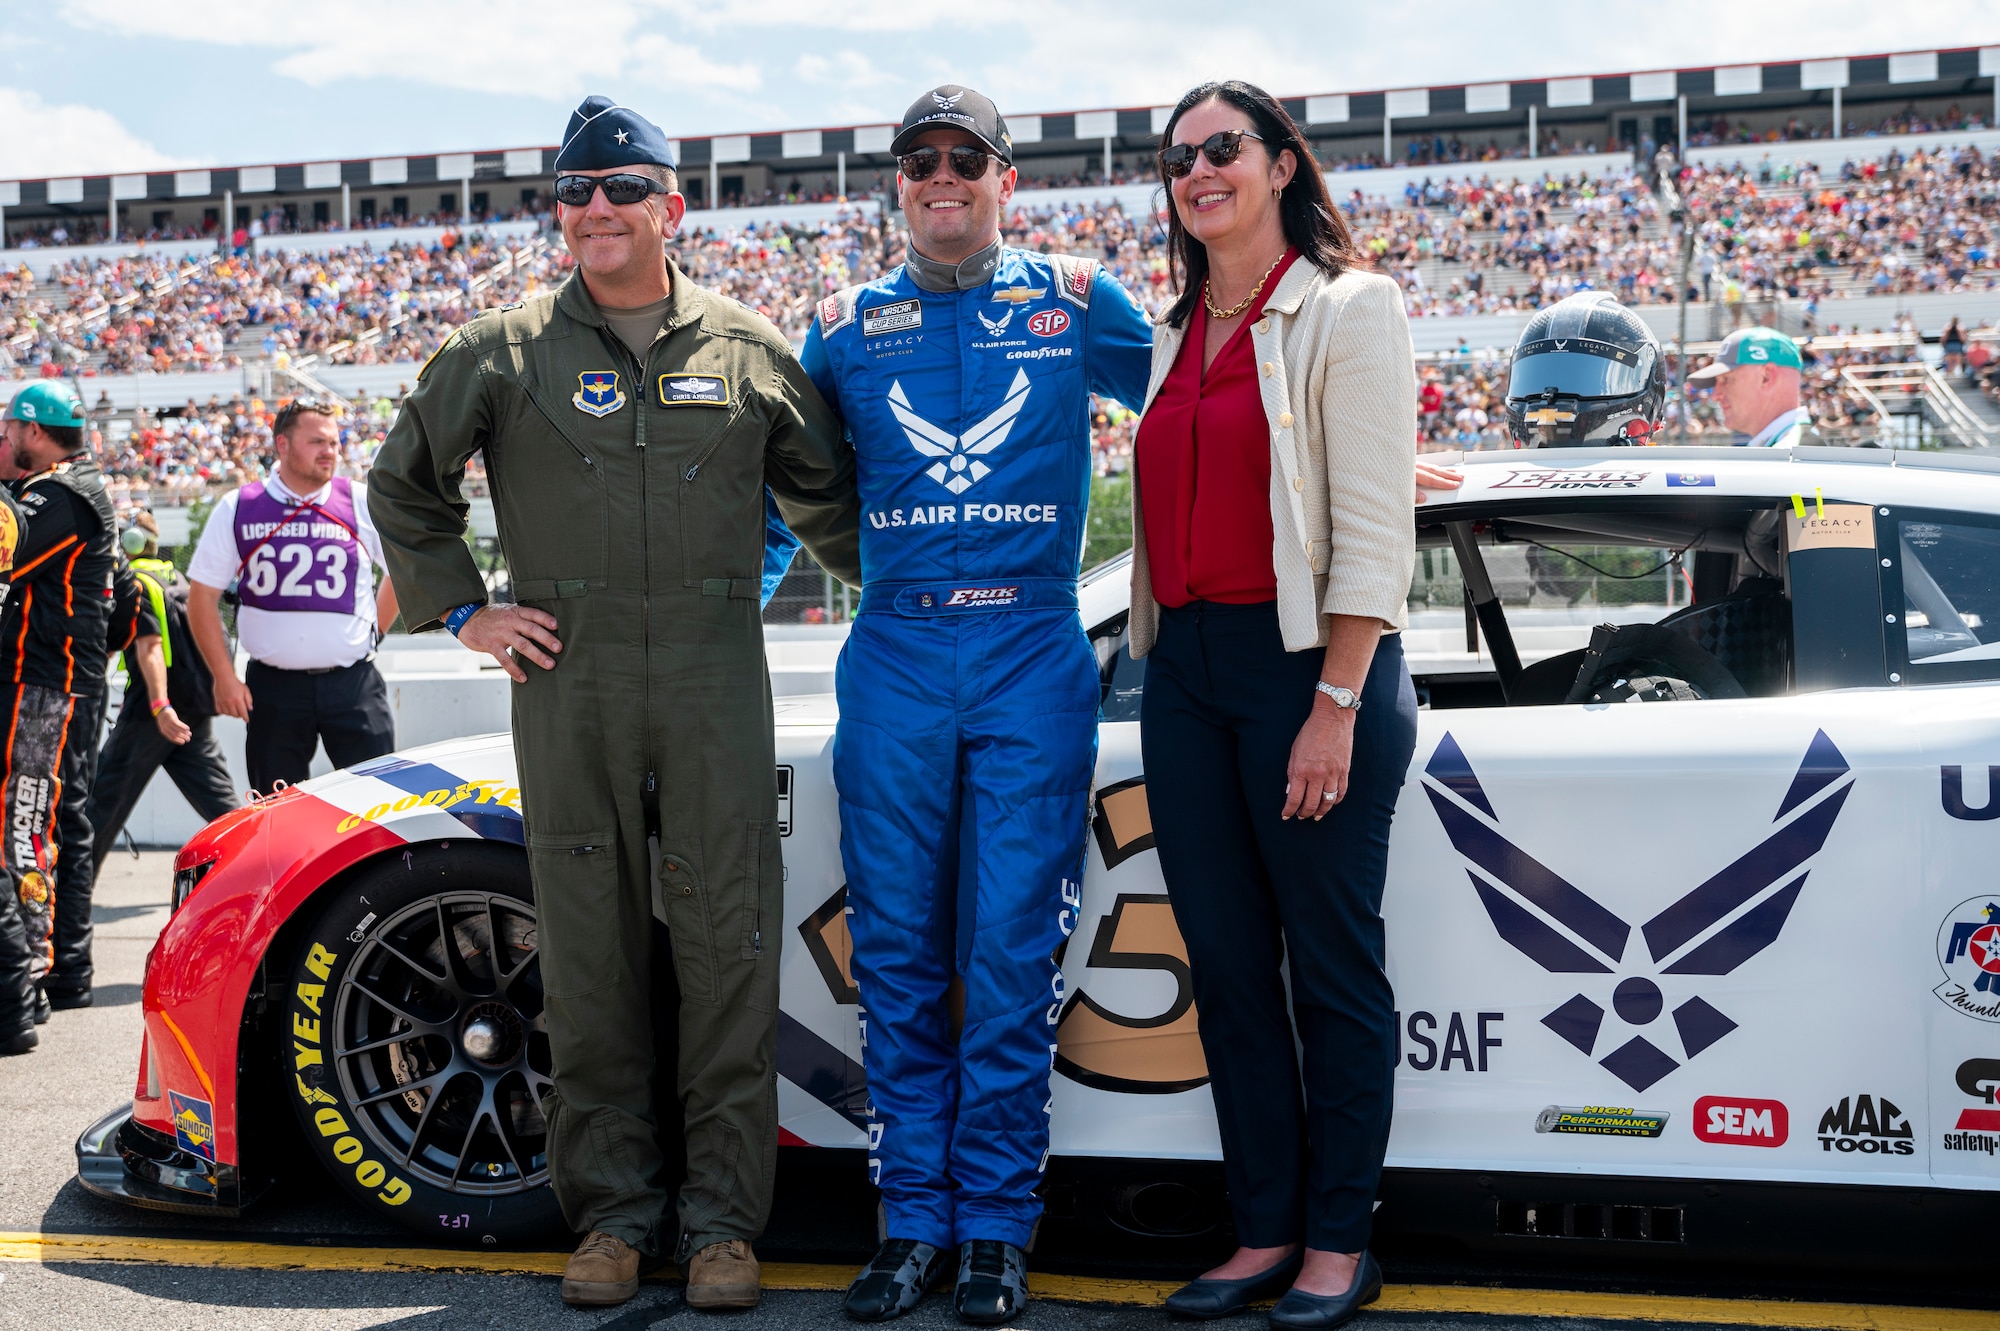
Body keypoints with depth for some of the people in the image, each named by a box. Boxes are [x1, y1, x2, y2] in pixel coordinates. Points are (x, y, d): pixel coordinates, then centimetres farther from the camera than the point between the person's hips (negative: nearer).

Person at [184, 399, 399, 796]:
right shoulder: (237, 509, 3)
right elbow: (202, 598, 6)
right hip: (273, 687, 1)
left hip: (353, 684, 0)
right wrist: (224, 677, 0)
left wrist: (370, 632, 9)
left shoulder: (362, 504, 2)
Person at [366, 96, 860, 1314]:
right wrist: (460, 610, 11)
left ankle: (721, 1214, 7)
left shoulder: (749, 348, 10)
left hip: (717, 678, 0)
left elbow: (826, 491, 22)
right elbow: (407, 484, 19)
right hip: (567, 681, 0)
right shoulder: (508, 352, 9)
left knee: (729, 941, -2)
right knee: (593, 949, 3)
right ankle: (616, 1208, 14)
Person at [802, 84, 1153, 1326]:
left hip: (1034, 655, -2)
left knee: (1013, 946, -3)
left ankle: (998, 1224, 6)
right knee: (899, 947, 3)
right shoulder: (847, 324, 12)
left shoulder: (1075, 300, 8)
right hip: (895, 658, 2)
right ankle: (915, 1218, 12)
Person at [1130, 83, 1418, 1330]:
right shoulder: (1175, 335, 16)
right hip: (1186, 667, 7)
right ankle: (1265, 1229, 19)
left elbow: (1374, 529, -11)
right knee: (1226, 962, 9)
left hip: (1310, 663, -7)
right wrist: (1163, 672, 11)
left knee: (1331, 964, 2)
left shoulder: (1348, 311, -3)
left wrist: (1336, 708, -17)